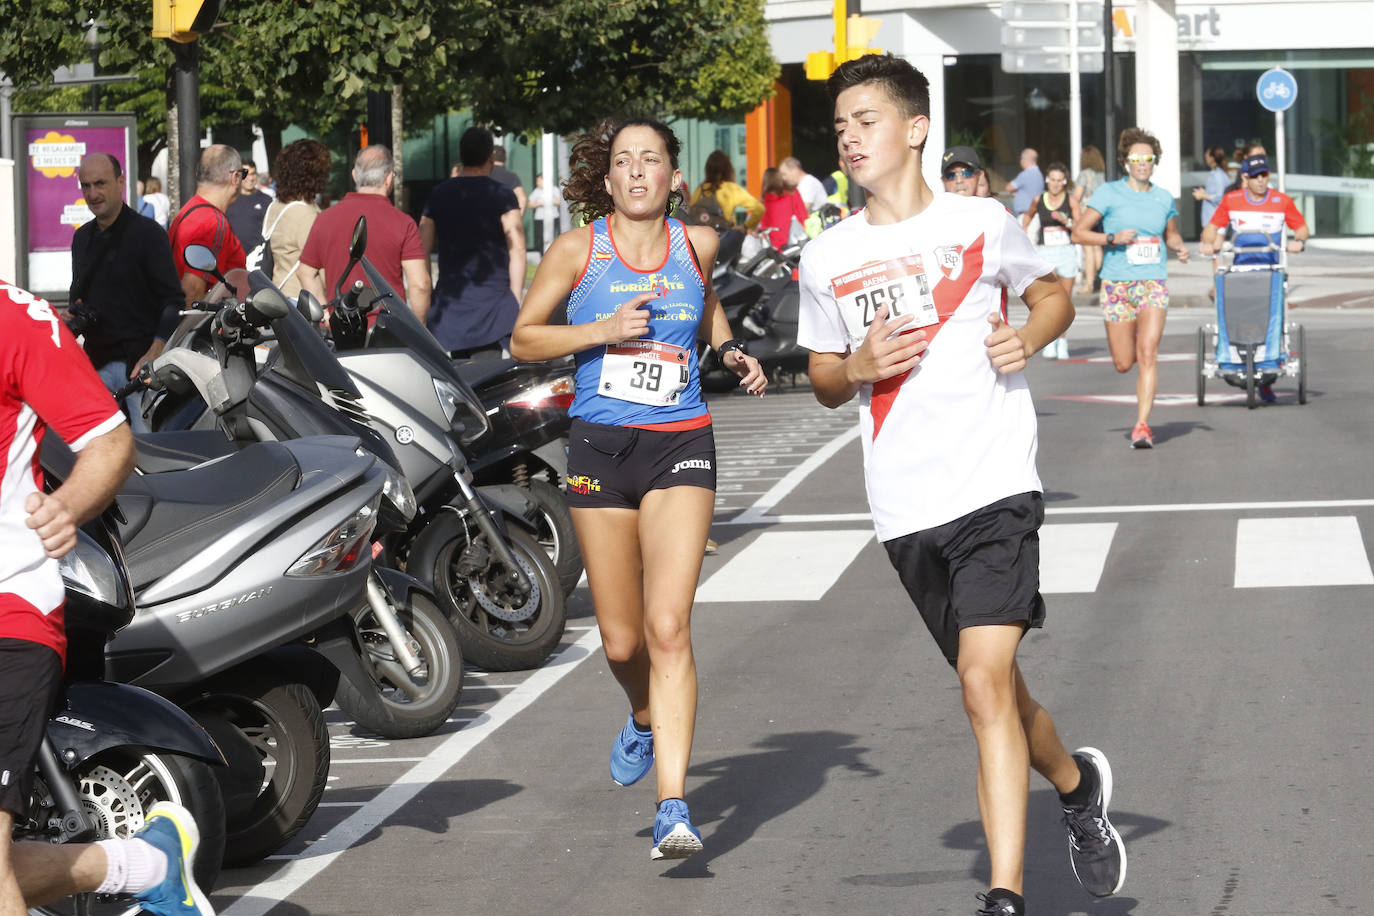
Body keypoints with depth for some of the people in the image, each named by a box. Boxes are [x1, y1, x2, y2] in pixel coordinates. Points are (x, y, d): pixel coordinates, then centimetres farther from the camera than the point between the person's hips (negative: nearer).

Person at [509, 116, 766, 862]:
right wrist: (603, 330, -12)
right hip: (600, 445, 0)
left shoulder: (696, 243, 5)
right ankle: (645, 718, 44)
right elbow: (523, 339, 3)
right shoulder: (577, 251, -1)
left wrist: (732, 351, 8)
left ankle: (673, 807, -17)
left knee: (668, 628, -15)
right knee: (621, 641, 8)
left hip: (679, 444, 0)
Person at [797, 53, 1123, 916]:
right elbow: (825, 381, 19)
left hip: (995, 486, -4)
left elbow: (1054, 294, 17)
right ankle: (1079, 785, 45)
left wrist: (1028, 336, -5)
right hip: (906, 509, 4)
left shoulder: (981, 222, 0)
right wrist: (860, 367, -4)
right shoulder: (826, 259, 7)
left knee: (985, 680, -19)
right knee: (994, 686, 15)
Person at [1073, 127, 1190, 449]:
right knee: (1123, 364, 4)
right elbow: (1078, 232, -2)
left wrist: (1179, 247, 4)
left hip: (1154, 281, 1)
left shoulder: (1163, 198, 9)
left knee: (1148, 353, -15)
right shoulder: (1109, 193, -1)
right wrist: (1113, 239, -15)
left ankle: (1142, 426, -14)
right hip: (1117, 283, -1)